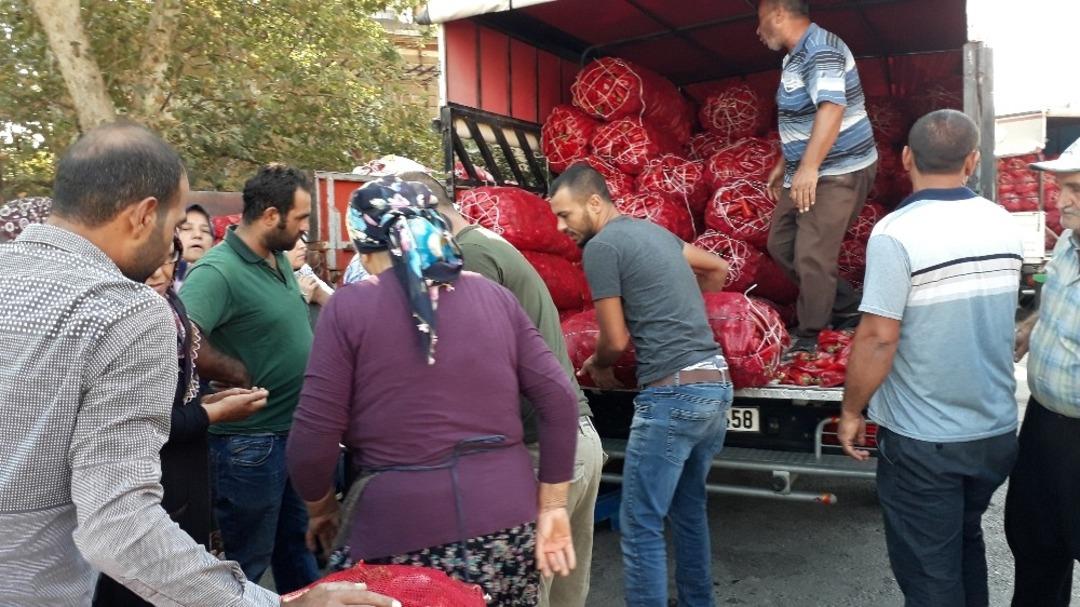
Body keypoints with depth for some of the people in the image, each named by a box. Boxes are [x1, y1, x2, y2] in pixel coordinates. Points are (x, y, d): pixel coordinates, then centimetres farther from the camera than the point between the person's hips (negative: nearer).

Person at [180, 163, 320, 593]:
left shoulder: (280, 259, 6)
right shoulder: (218, 271, -22)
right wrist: (245, 377, -23)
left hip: (293, 430, 9)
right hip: (250, 441, -8)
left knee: (295, 540, 25)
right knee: (248, 561, 10)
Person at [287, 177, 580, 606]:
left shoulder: (348, 306, -4)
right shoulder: (494, 296, 5)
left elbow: (313, 436, -7)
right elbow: (559, 399, 1)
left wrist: (321, 508, 12)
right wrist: (552, 507, 7)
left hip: (401, 528, -3)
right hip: (507, 520, 4)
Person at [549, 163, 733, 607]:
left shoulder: (601, 246, -7)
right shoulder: (653, 230, 17)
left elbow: (616, 340, -6)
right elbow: (718, 269, 31)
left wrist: (597, 366, 14)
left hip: (674, 394, -9)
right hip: (717, 385, 9)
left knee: (641, 525, -1)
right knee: (689, 508, 22)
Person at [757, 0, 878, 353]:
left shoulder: (820, 50, -17)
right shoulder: (796, 56, 14)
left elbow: (831, 109, -31)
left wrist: (808, 168, -39)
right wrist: (783, 166, 27)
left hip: (838, 172, -11)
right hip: (805, 173, 11)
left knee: (811, 255, -12)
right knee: (781, 245, 13)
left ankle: (807, 337, 3)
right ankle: (845, 307, 23)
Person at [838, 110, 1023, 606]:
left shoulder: (896, 232, -20)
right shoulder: (1003, 224, 1)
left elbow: (878, 338, -21)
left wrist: (852, 410, -9)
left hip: (923, 440, -6)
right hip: (996, 431, 6)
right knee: (966, 545, 27)